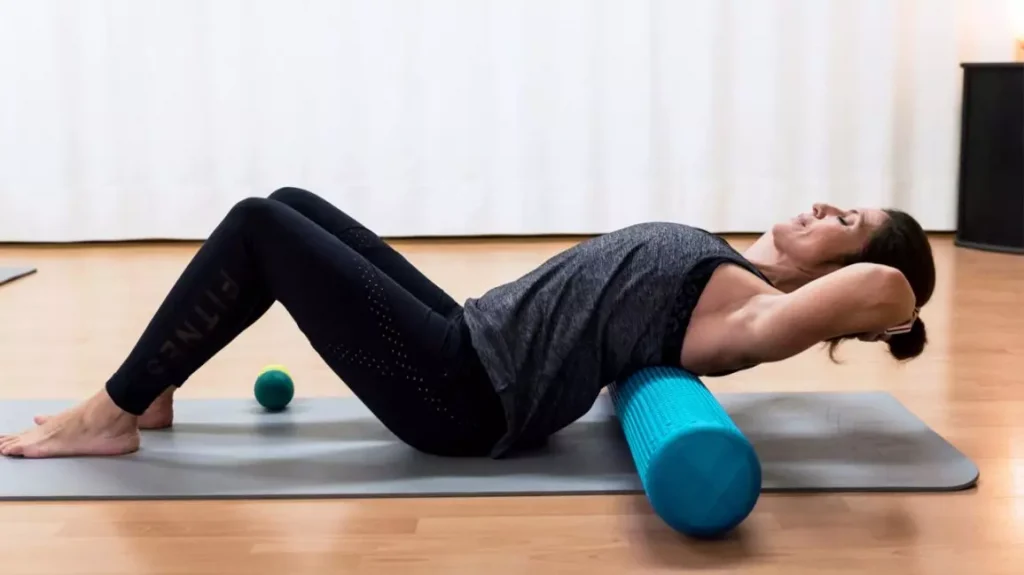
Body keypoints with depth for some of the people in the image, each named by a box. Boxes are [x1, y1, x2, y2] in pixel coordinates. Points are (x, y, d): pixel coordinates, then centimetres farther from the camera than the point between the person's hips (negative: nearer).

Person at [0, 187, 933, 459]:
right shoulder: (738, 272, 11)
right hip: (470, 341, 10)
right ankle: (148, 396, 22)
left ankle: (110, 417, 4)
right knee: (288, 210, 12)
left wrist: (874, 321, -13)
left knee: (259, 229, -11)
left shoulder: (749, 311, -16)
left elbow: (883, 290, -33)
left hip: (462, 395, -10)